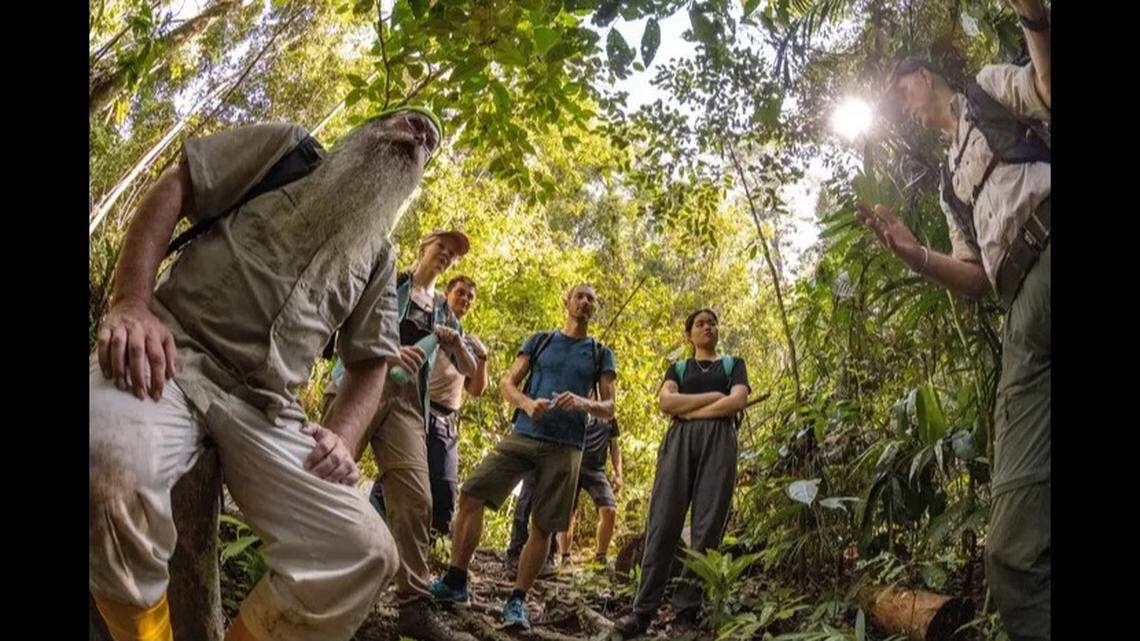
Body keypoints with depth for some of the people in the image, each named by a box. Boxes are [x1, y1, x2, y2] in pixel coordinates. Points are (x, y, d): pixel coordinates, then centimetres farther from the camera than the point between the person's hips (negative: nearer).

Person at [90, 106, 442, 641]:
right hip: (172, 348, -3)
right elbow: (173, 189, 4)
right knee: (110, 471, -37)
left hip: (266, 409, 4)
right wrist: (132, 302, -11)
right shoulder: (289, 147, 13)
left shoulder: (380, 256, 21)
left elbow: (370, 361, 19)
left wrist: (341, 437, -1)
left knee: (365, 553, -16)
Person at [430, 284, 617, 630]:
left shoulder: (601, 353, 12)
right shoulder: (540, 340, 14)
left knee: (543, 527, -3)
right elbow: (507, 383, 8)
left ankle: (517, 601, 11)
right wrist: (528, 403, -14)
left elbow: (609, 409, 6)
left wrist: (583, 403, -16)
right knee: (471, 495, -10)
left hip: (565, 448, -1)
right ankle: (455, 582, 1)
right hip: (523, 435, 1)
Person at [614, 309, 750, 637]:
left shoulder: (733, 364, 21)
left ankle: (687, 610, -4)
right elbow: (665, 401, 3)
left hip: (718, 442, 0)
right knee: (663, 522, -9)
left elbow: (738, 401, 1)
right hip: (679, 441, 1)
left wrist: (689, 411, -1)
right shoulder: (678, 368, 23)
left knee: (707, 526, -7)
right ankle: (643, 610, -10)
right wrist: (713, 396, -2)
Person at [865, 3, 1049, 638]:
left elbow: (1048, 88, -1)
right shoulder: (950, 182, 38)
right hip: (1024, 324, 7)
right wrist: (912, 252, 17)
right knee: (1016, 547, -5)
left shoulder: (991, 87, 24)